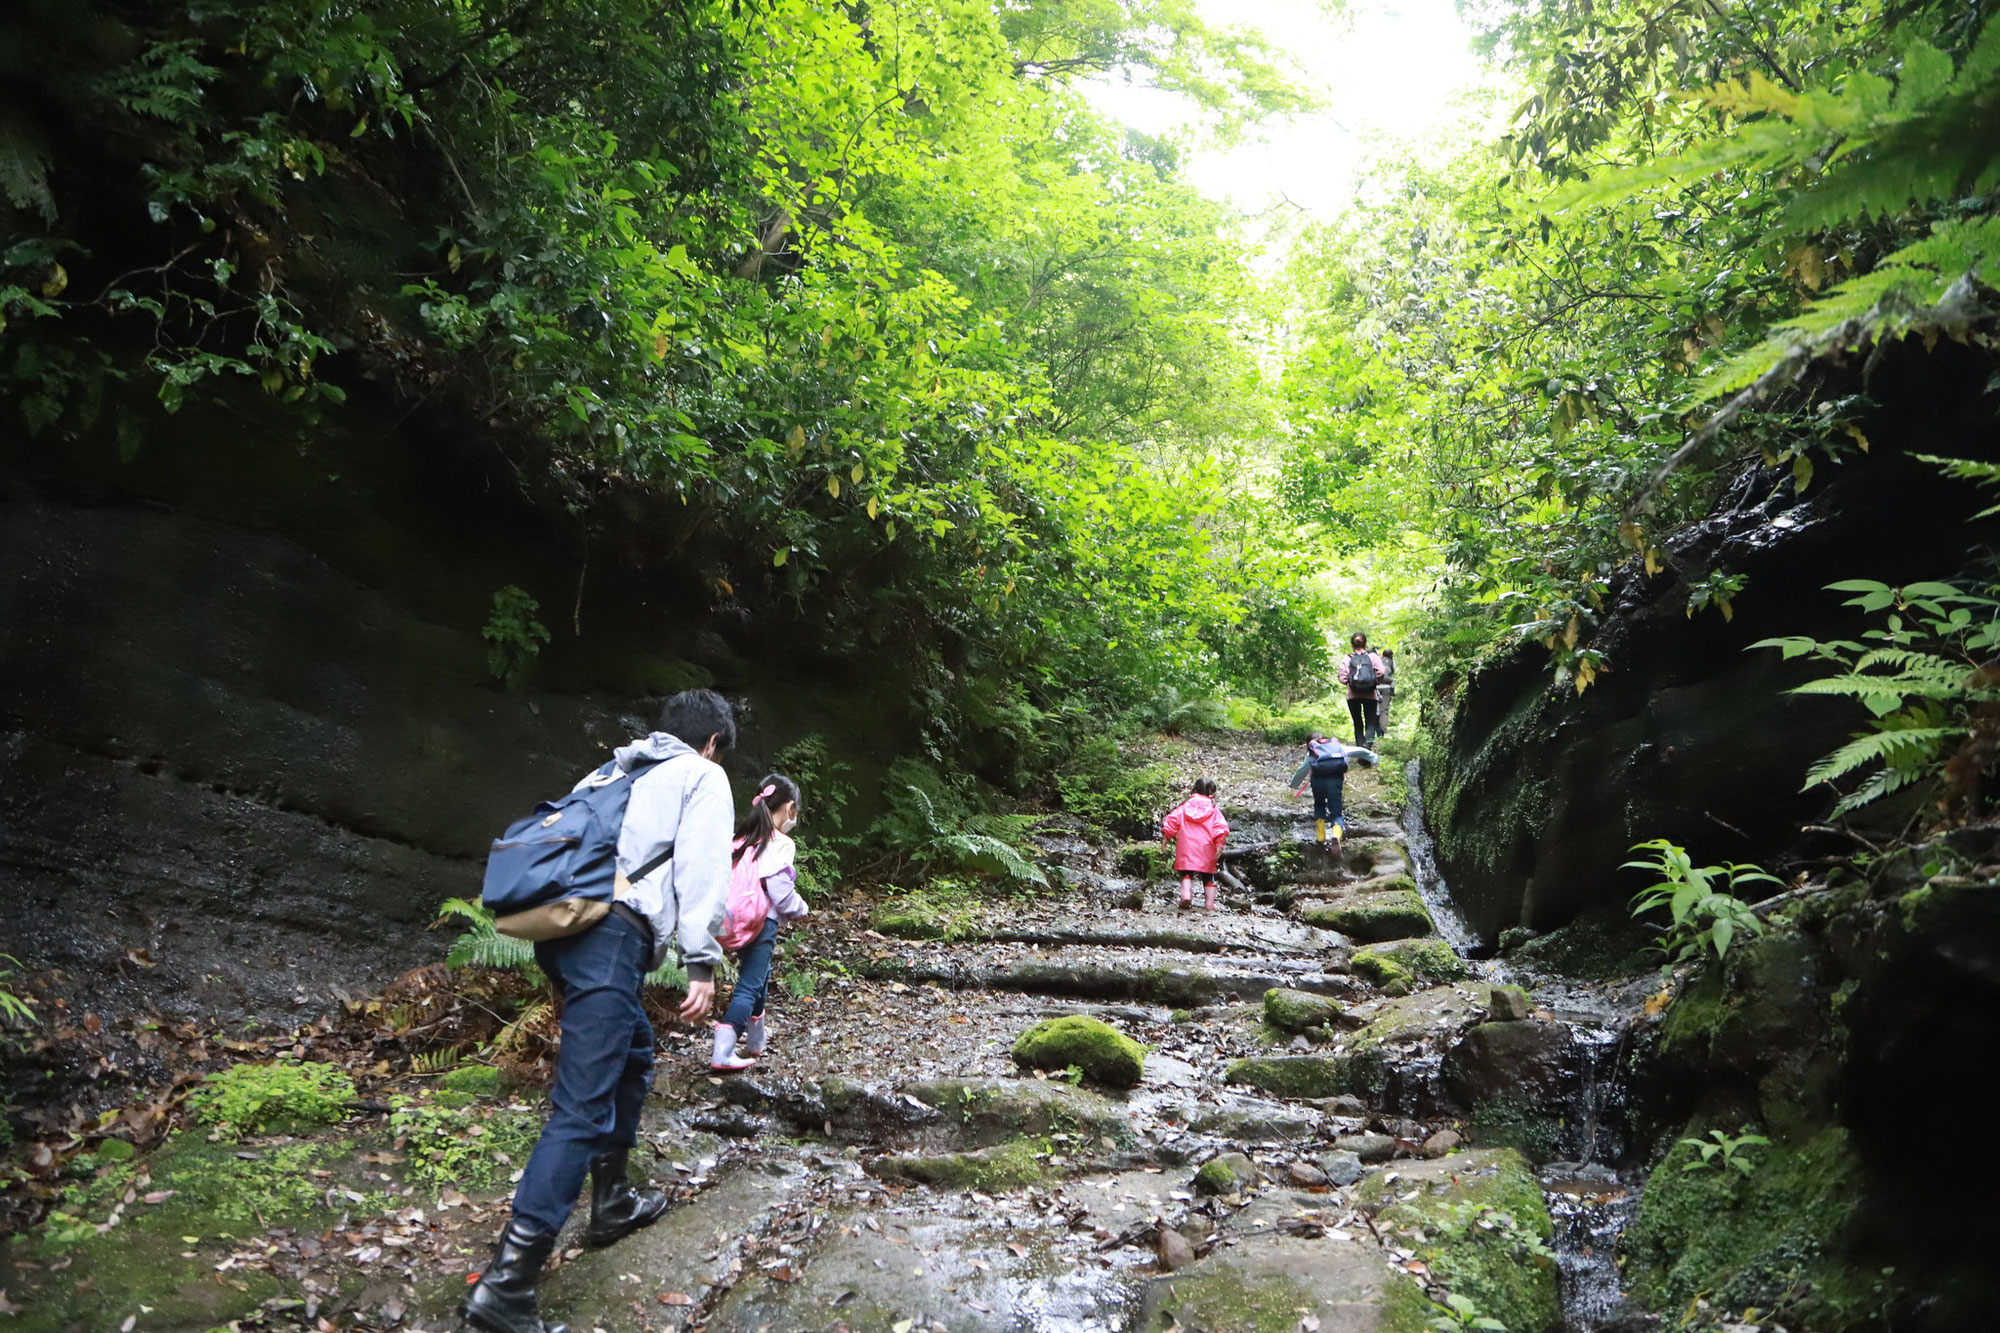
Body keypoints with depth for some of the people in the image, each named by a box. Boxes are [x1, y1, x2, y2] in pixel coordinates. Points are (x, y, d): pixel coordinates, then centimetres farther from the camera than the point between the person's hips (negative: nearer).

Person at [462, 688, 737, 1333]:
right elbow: (701, 869, -5)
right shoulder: (703, 777, 8)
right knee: (584, 1106, -11)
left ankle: (612, 1202, 38)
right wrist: (702, 963, -7)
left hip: (557, 926, 8)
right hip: (614, 933, -8)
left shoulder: (611, 771, 28)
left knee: (632, 1056, 27)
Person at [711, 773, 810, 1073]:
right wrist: (801, 910, 4)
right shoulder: (781, 844, -14)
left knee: (759, 974, 26)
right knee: (748, 985, -6)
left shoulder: (743, 839, 7)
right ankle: (723, 1053, -12)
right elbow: (782, 893, -16)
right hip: (763, 921, -8)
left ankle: (756, 1037, 40)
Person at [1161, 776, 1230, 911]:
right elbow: (1220, 826, -8)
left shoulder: (1185, 806, 9)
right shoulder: (1214, 809, 5)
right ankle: (1210, 903, 8)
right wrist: (1219, 843, -12)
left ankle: (1186, 894, -17)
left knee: (1186, 874, 7)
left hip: (1186, 848, 0)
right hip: (1207, 849, 0)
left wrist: (1166, 836, 6)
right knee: (1208, 877, 14)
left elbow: (1173, 819, 2)